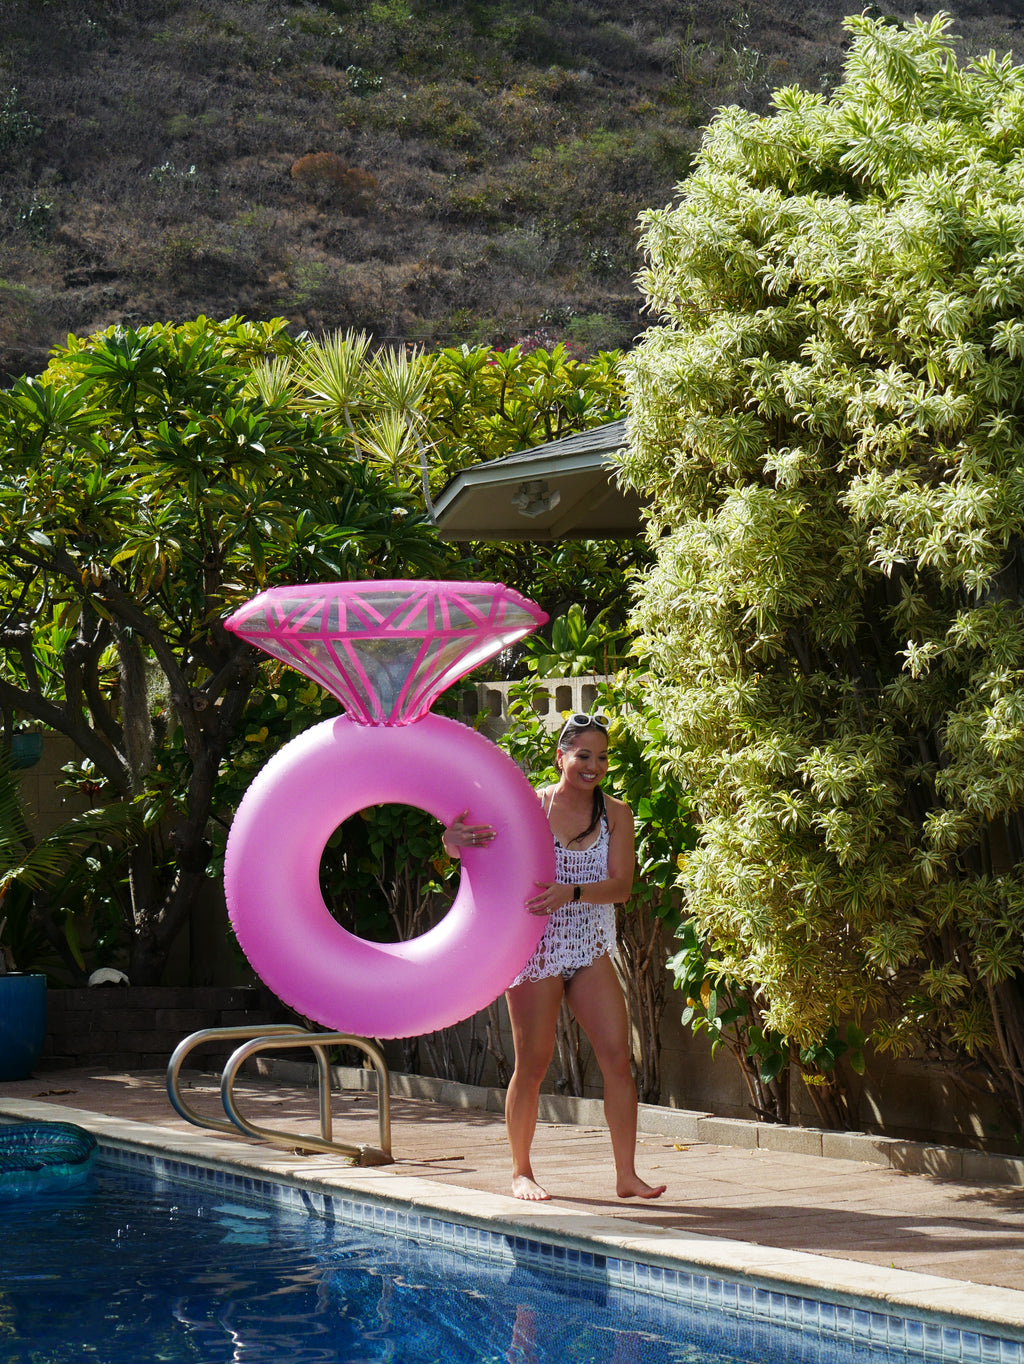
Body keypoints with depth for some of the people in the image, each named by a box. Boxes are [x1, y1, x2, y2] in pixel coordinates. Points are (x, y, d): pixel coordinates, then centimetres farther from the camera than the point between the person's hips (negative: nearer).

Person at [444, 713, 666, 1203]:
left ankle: (626, 1175, 2)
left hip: (591, 952, 3)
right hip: (535, 947, -3)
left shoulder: (615, 814, 3)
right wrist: (456, 841, -28)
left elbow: (621, 885, -6)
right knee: (532, 1065, 1)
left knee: (618, 1059, -5)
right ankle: (520, 1171, 16)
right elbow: (481, 852, -4)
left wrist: (571, 893, -24)